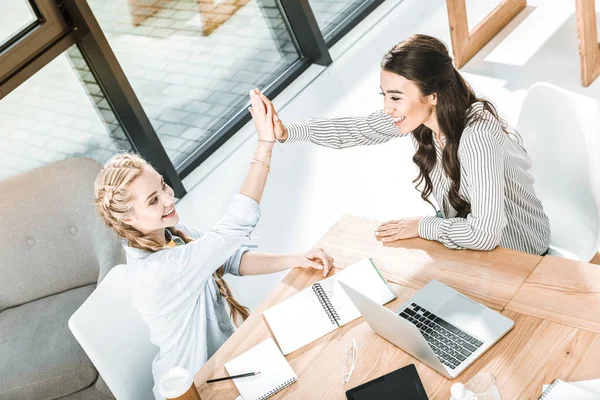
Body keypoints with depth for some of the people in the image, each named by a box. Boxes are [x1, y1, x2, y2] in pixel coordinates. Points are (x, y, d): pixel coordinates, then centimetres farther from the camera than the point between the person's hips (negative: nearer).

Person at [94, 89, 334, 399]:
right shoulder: (155, 272, -36)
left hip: (223, 348, 7)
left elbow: (232, 258, -6)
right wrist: (265, 144, -42)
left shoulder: (169, 234, -9)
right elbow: (237, 223, -41)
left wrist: (296, 260, -19)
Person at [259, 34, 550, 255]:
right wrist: (287, 132, -12)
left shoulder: (476, 137, -38)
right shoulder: (419, 112, -16)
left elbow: (485, 233, -36)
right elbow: (359, 129, -3)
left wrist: (422, 226, -22)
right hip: (468, 227, 6)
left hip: (513, 252, -6)